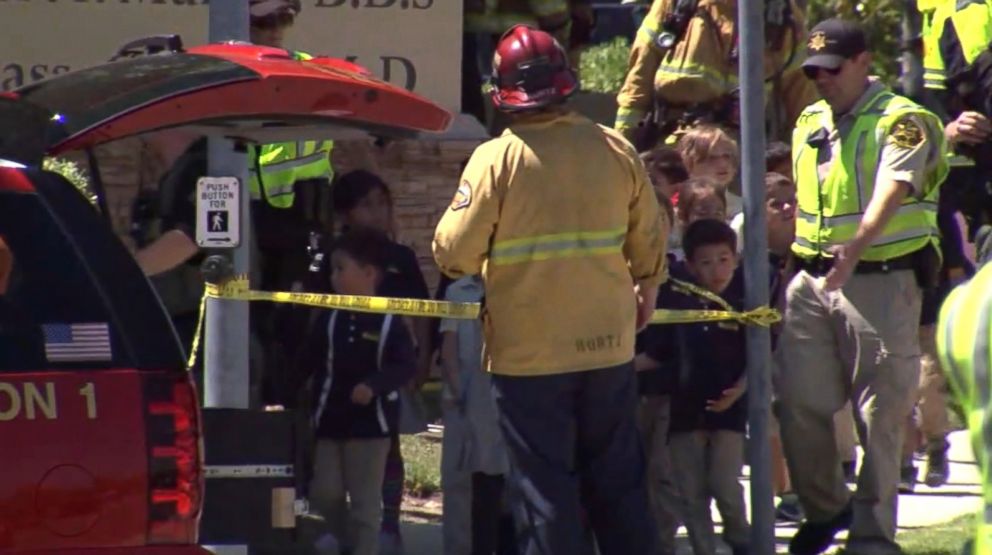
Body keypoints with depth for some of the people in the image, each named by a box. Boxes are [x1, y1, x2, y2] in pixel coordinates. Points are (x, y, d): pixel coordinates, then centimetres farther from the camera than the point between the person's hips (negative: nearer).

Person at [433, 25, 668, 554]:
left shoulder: (496, 159, -14)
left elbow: (454, 254, -15)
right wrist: (647, 287, 28)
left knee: (545, 488, 3)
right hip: (608, 345, 4)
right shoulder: (614, 149, -2)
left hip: (529, 352, -4)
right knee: (617, 481, 15)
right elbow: (650, 237, 8)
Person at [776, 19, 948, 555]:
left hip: (880, 282, -6)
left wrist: (856, 246, -40)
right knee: (799, 402, 3)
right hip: (813, 280, 6)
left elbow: (891, 192, -24)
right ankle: (824, 507, 22)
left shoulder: (901, 121, -8)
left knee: (880, 414, -2)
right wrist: (798, 260, 15)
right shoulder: (809, 124, 15)